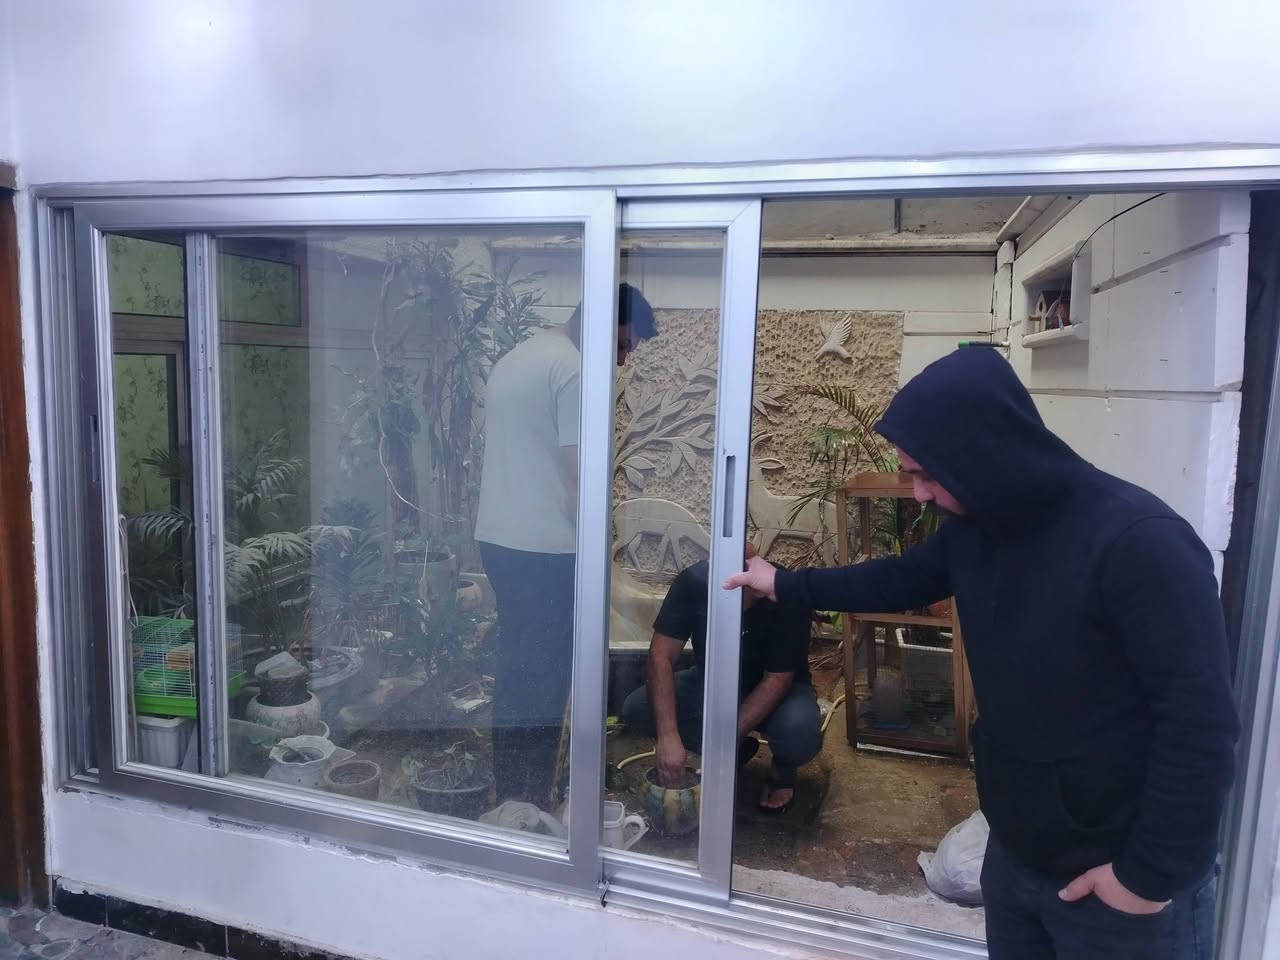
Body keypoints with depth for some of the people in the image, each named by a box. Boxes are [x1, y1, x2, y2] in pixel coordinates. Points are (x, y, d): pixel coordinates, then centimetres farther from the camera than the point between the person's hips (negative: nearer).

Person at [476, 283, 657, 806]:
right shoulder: (573, 368, -14)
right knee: (544, 680, 3)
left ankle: (509, 799, 29)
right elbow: (580, 473, -17)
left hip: (499, 538, 9)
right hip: (545, 548, -9)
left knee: (516, 671, 17)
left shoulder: (515, 358, 16)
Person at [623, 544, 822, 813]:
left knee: (799, 730, -36)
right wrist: (668, 735, -39)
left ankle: (783, 769, 3)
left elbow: (778, 679, -25)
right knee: (635, 710, -19)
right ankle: (739, 750, 1)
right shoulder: (693, 581, -25)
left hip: (772, 691, -3)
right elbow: (661, 655, -27)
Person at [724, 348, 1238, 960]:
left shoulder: (1139, 542, -25)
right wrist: (786, 586, 18)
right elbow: (902, 580, 17)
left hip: (1119, 876, -7)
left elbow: (1200, 721, -24)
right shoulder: (973, 528, -1)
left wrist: (1152, 873, -19)